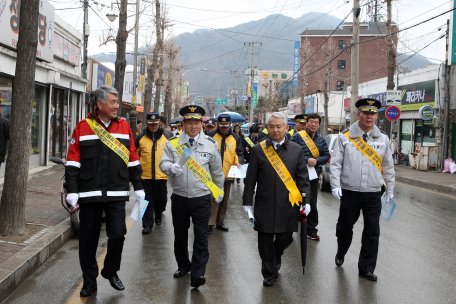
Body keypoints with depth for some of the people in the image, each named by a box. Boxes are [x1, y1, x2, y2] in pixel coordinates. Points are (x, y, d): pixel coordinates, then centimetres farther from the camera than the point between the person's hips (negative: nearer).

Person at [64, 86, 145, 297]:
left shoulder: (124, 126, 7)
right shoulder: (83, 127, 0)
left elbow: (133, 160, 12)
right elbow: (73, 162, 0)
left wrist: (138, 187, 11)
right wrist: (72, 191, -5)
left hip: (117, 193, 1)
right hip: (90, 193, -1)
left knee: (117, 234, -3)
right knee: (88, 238, 7)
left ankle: (111, 271, 24)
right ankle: (89, 281, 23)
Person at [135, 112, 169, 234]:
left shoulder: (166, 137, 4)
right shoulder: (140, 138, 3)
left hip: (161, 175, 1)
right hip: (145, 175, -1)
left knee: (161, 199, 11)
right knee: (147, 201, -1)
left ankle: (158, 215, 40)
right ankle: (147, 225, 5)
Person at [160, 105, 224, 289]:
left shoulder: (210, 144, 2)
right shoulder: (173, 143, 2)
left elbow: (217, 170, 12)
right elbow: (163, 164, -2)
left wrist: (219, 190, 20)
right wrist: (171, 168, -25)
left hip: (202, 198, -1)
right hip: (179, 197, 2)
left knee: (201, 236, -4)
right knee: (180, 233, 14)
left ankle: (197, 273, 0)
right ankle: (183, 265, 33)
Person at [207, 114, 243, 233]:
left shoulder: (235, 138, 8)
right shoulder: (211, 136, 0)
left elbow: (240, 153, 11)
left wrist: (238, 161, -10)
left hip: (228, 174, 4)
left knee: (224, 199, 12)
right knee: (213, 198, -8)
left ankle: (220, 222, 25)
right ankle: (210, 223, -2)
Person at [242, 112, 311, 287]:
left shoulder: (296, 150, 4)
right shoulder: (258, 150, 2)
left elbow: (303, 178, 6)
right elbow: (250, 179, 3)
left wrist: (306, 200, -2)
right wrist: (247, 202, 1)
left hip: (288, 206, 1)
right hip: (264, 205, -1)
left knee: (285, 238, 7)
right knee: (265, 242, 5)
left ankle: (275, 258, 39)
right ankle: (269, 273, 24)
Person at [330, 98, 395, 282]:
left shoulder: (383, 139, 7)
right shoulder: (345, 137, -1)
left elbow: (388, 167, 14)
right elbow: (335, 163, -1)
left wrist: (390, 190, 13)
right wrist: (335, 186, -10)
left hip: (373, 194, 2)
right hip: (349, 192, -2)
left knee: (372, 232, 4)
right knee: (344, 227, 11)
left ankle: (366, 269, 16)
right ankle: (340, 254, 39)